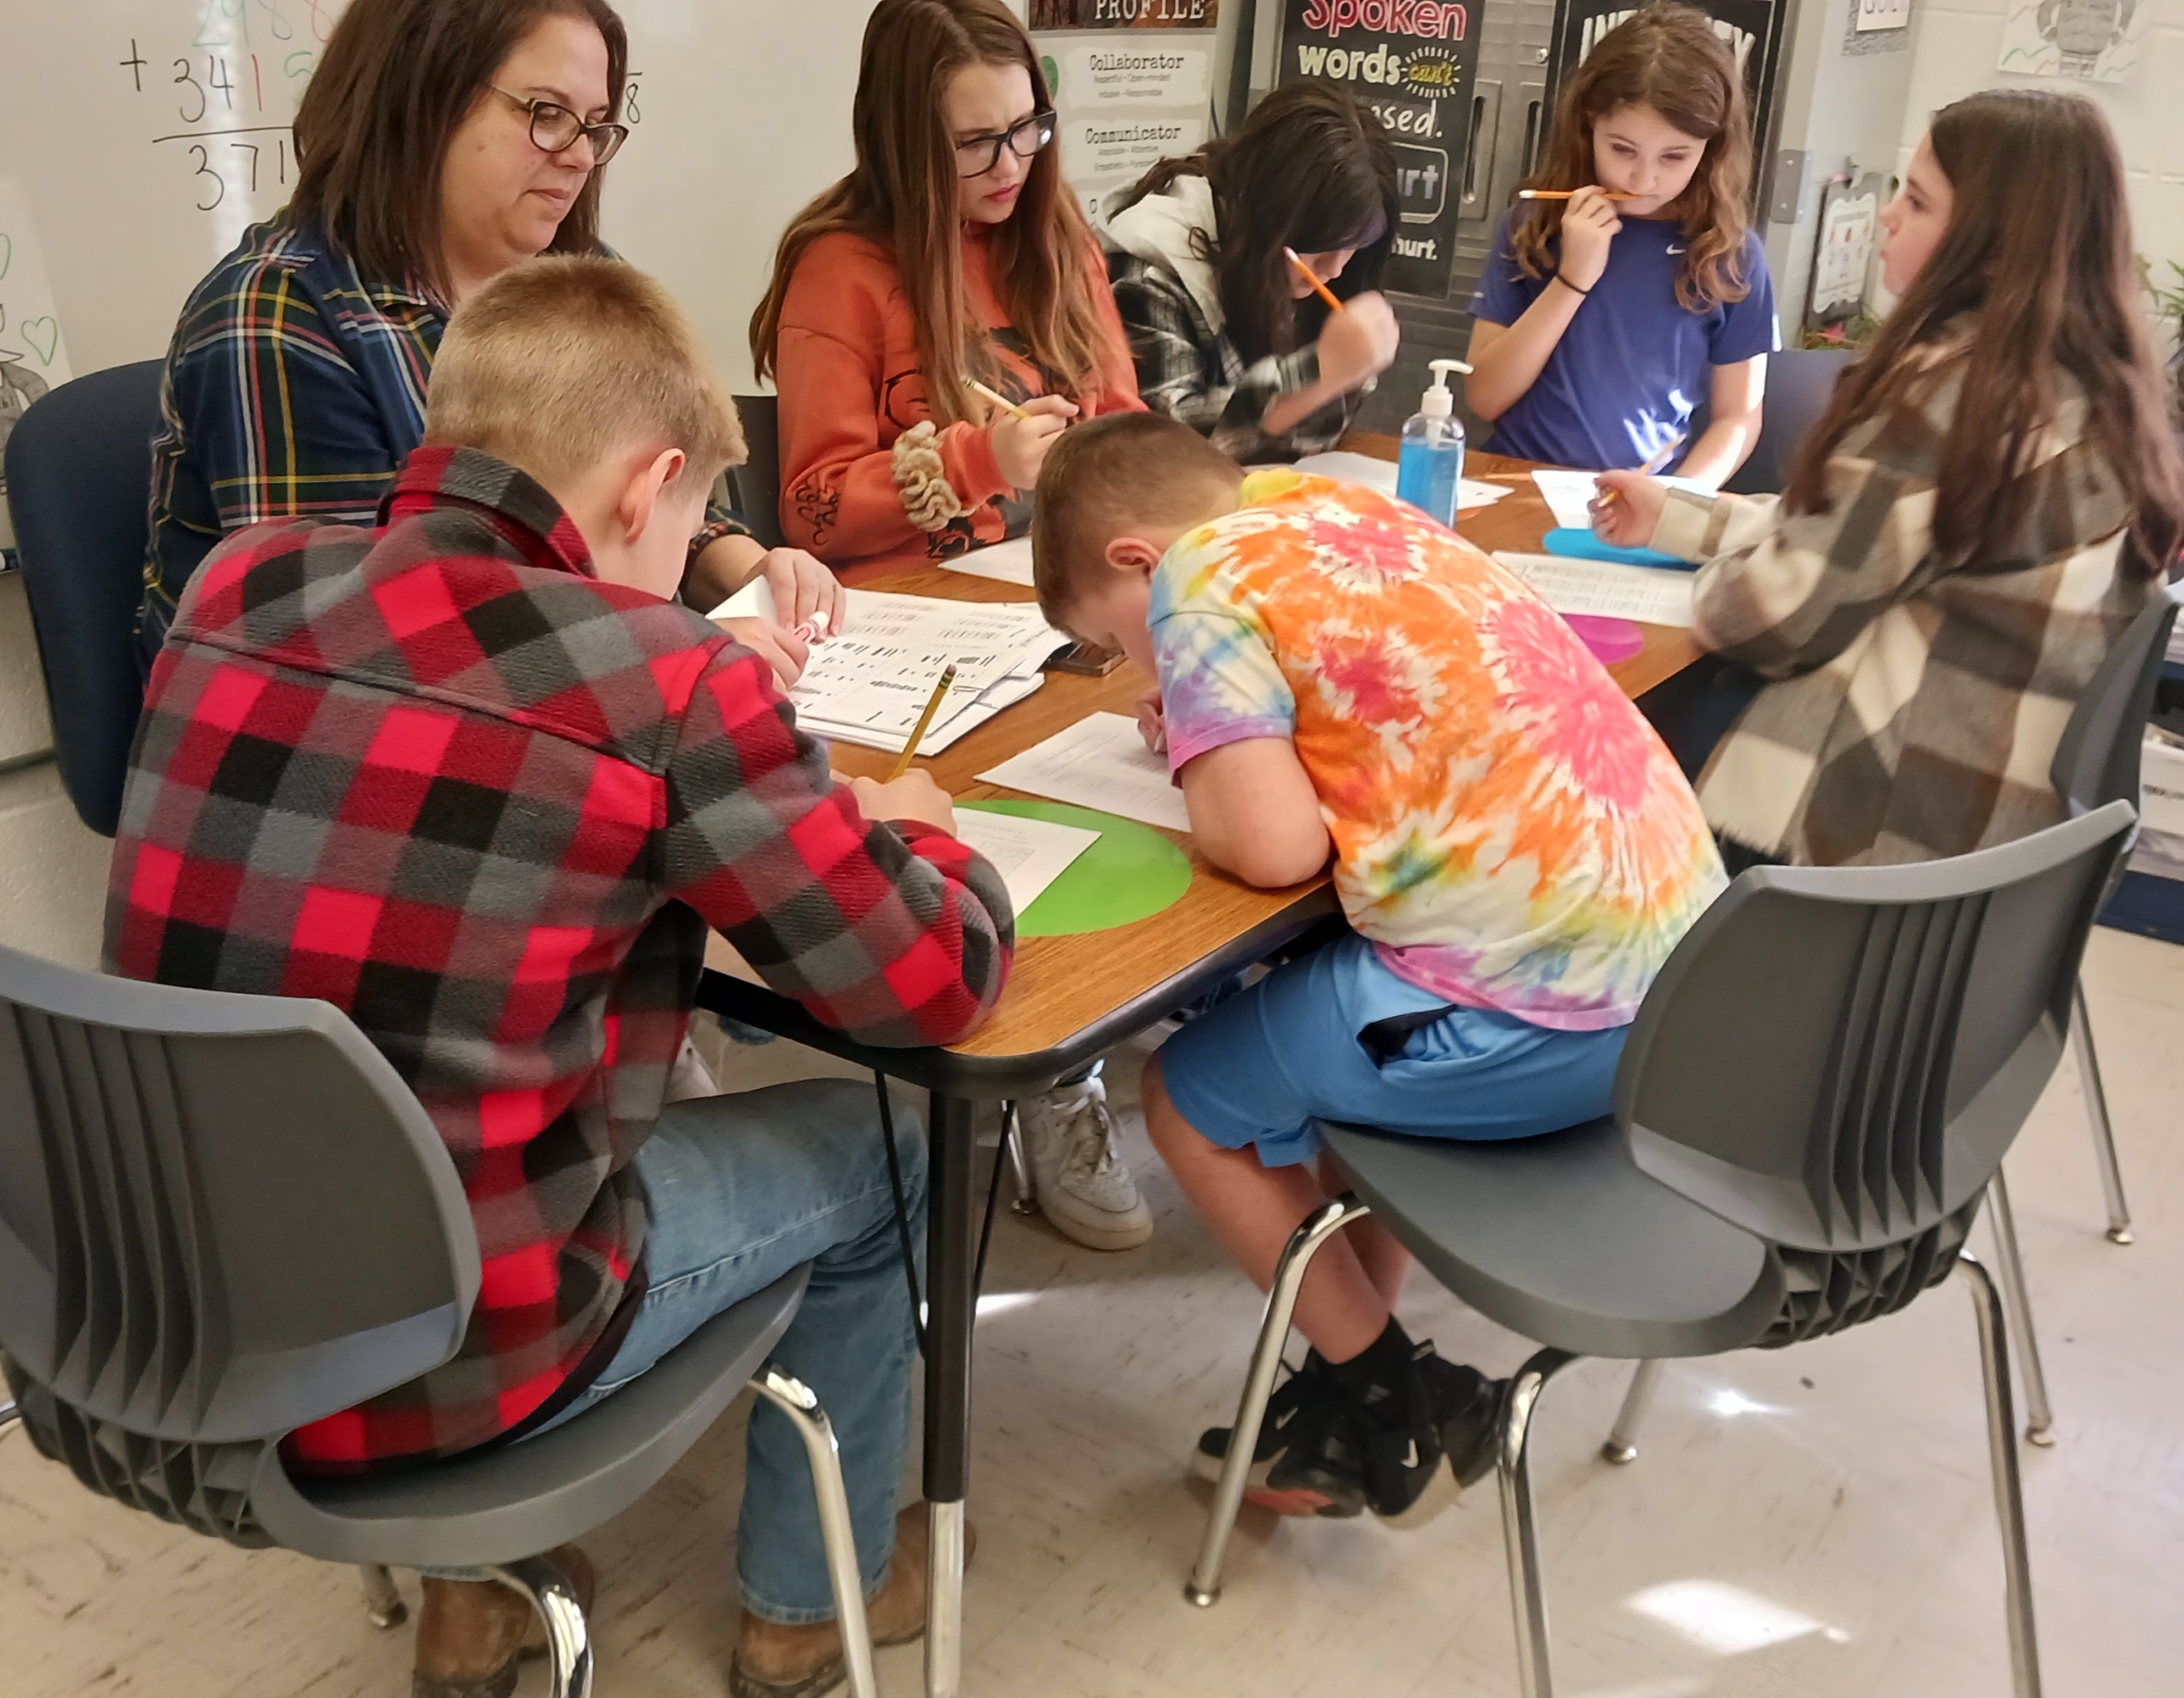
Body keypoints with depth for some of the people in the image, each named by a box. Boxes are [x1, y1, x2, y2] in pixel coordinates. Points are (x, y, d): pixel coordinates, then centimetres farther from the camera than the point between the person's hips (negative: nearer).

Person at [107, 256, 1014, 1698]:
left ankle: (473, 1581, 38)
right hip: (431, 1363, -6)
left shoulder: (232, 586, -2)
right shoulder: (663, 682, -19)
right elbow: (936, 987, -10)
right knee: (874, 1150, 17)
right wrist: (913, 826, 11)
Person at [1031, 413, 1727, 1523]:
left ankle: (1399, 1415, 24)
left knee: (1188, 1096, 12)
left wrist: (1202, 772, 4)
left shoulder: (1196, 578, -7)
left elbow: (1277, 846, -16)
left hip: (1547, 1015, -8)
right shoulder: (1344, 505, 14)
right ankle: (1364, 1372, 34)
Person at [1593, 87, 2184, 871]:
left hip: (1888, 819, -8)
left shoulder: (1952, 386, -20)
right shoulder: (2103, 388, 7)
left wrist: (1712, 579, 4)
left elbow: (1779, 611, -17)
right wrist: (1673, 517, 15)